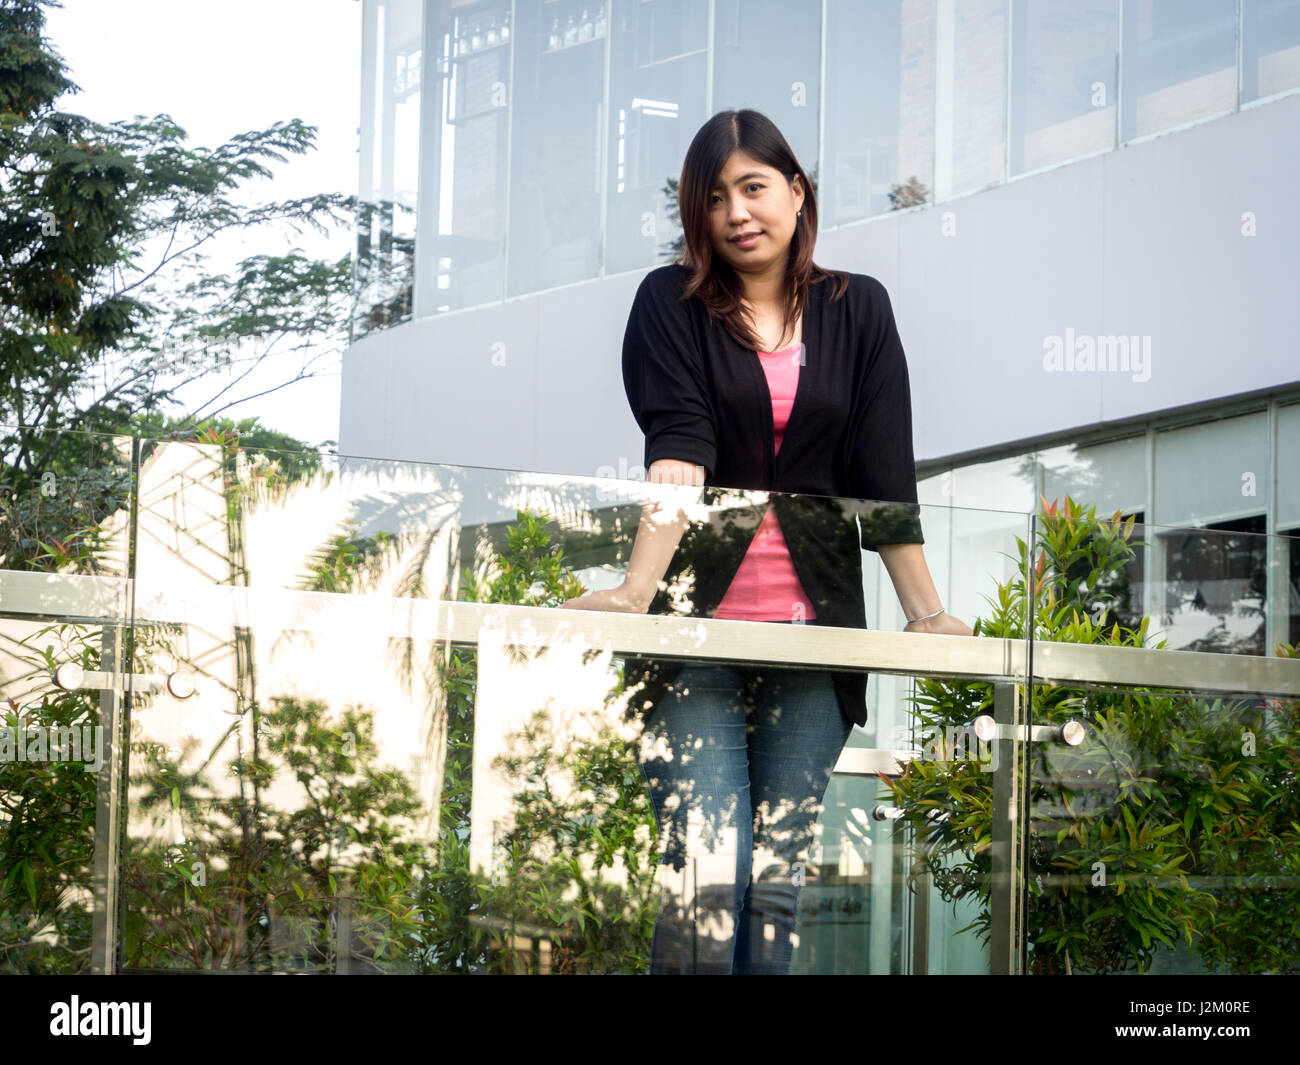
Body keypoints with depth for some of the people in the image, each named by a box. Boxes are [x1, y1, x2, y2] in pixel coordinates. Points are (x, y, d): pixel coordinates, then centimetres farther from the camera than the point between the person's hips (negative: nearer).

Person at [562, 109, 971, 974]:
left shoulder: (857, 311, 10)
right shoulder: (672, 303, 5)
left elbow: (885, 476, 6)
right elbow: (677, 454, -10)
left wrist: (925, 612, -2)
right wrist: (637, 590, -24)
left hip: (814, 631, 2)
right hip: (698, 620, -2)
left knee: (780, 877, -2)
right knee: (706, 876, -13)